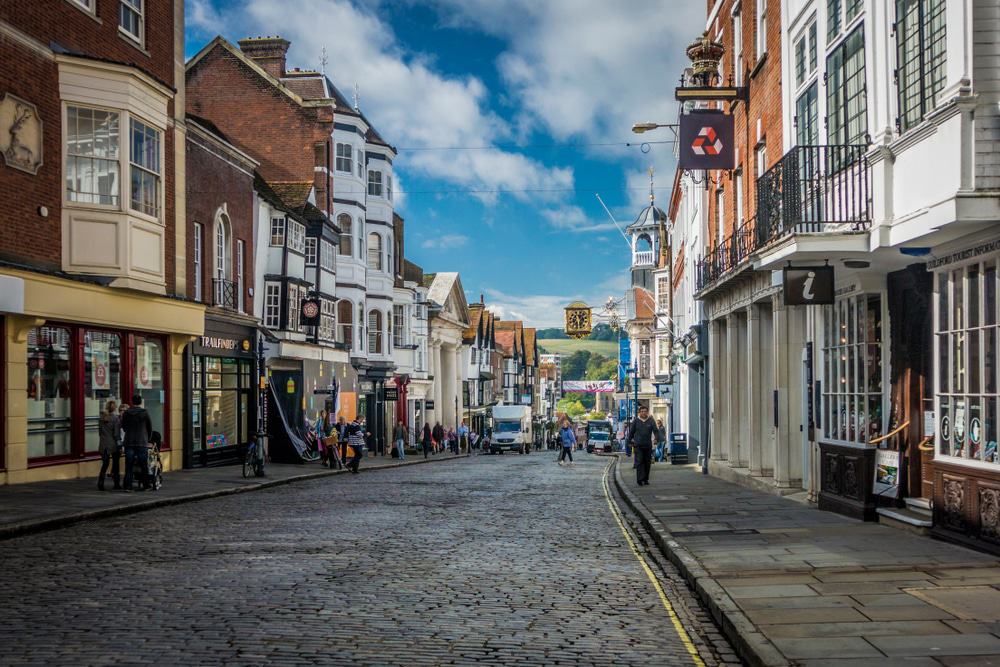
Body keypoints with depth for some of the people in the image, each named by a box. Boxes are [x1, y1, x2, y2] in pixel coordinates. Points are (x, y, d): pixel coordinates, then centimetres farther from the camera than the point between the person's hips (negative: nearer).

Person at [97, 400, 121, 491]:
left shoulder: (102, 418, 3)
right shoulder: (116, 418, -11)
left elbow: (99, 431, 9)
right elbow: (116, 433, -12)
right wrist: (119, 445, -7)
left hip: (104, 445, 4)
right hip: (114, 444, -4)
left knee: (105, 464, 7)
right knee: (115, 464, 7)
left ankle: (100, 483, -5)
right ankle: (117, 484, 12)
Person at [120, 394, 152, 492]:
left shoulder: (126, 413, 2)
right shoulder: (144, 413, -5)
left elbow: (123, 427, 13)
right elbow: (150, 428, 4)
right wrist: (148, 439, 19)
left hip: (129, 442, 2)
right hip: (142, 442, -2)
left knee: (129, 465, 2)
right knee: (144, 465, 8)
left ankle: (128, 486, -4)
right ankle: (146, 484, 13)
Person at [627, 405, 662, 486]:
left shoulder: (651, 421, 5)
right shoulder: (636, 421, 4)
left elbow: (656, 430, -4)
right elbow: (631, 432, 11)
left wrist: (657, 438, -22)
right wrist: (630, 442, 12)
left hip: (648, 445, 2)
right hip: (638, 445, -2)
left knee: (647, 462, 7)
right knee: (639, 462, -9)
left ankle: (646, 479, 17)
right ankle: (640, 480, -11)